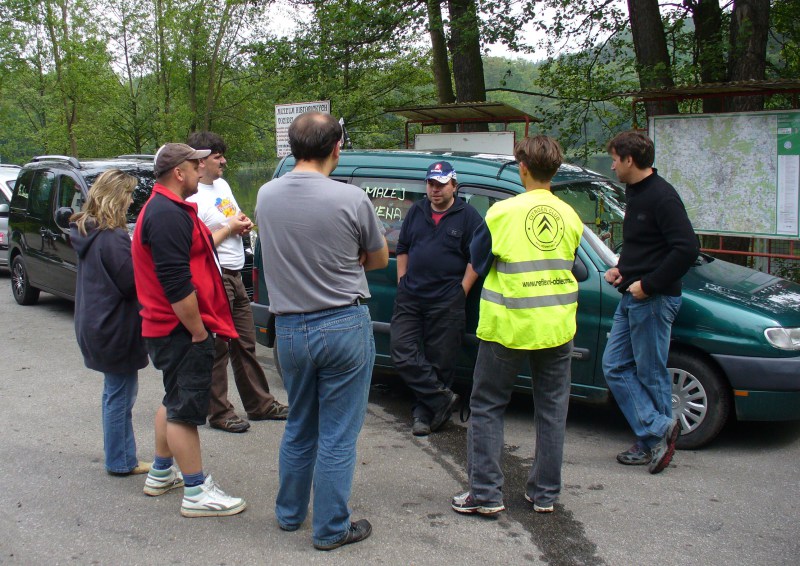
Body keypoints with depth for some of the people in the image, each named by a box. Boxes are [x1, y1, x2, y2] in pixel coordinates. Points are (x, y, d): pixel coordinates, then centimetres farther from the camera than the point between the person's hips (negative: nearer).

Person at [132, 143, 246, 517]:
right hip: (182, 331, -11)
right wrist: (198, 331, -21)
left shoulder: (163, 209, 15)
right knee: (185, 409, -3)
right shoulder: (168, 215, -21)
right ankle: (196, 494, 5)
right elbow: (177, 284, -26)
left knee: (175, 402, 22)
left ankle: (161, 474, 35)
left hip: (170, 329, 11)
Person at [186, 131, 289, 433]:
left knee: (245, 344, 15)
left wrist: (244, 222, 5)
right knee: (218, 348, -2)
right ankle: (219, 412, 9)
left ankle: (260, 404, 25)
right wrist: (229, 228, -13)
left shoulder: (222, 185, 14)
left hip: (234, 276, 9)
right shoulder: (192, 198, -16)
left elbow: (237, 216, 28)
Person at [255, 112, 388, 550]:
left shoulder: (266, 196, -2)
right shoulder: (351, 199, -15)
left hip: (290, 328, 5)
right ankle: (331, 529, 17)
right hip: (344, 326, -4)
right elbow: (378, 259, 0)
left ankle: (289, 513, 35)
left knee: (299, 428, 22)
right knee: (337, 435, 7)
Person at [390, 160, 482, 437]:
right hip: (409, 297, 4)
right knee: (402, 352, -7)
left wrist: (461, 292, -8)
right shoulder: (416, 212, 13)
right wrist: (402, 283, 10)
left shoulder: (468, 216, -1)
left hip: (446, 302, -4)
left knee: (439, 361, 3)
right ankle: (442, 398, 0)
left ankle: (424, 411, 15)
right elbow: (402, 250, 19)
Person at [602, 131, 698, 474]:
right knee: (615, 366, 8)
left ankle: (654, 439, 13)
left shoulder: (661, 196, -16)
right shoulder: (635, 193, 14)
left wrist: (648, 284, -21)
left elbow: (686, 249, -24)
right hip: (631, 298, 10)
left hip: (653, 300, -10)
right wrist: (622, 269, 9)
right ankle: (655, 434, 11)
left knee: (650, 374, 0)